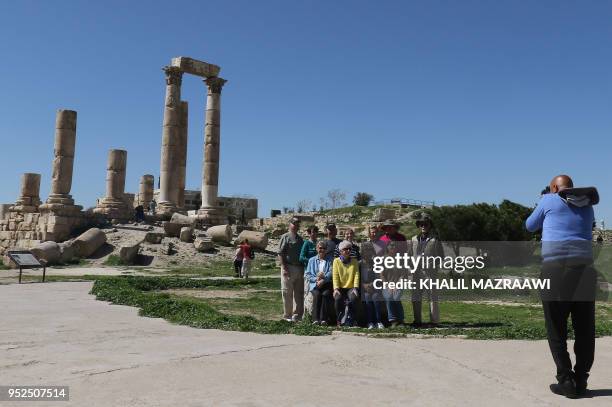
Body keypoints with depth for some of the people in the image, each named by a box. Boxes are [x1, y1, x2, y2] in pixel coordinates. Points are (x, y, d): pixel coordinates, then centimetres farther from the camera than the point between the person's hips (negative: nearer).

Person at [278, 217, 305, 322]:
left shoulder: (300, 239, 18)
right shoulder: (285, 237, -2)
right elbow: (280, 254, -9)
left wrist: (303, 268, 13)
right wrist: (284, 268, -16)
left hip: (300, 269, 6)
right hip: (289, 268, -6)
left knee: (299, 293, 8)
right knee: (287, 293, 0)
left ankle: (297, 315, 16)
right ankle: (287, 315, 8)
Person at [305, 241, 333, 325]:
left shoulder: (330, 260, 14)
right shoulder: (312, 260, 19)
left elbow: (331, 272, -1)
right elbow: (307, 274, 11)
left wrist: (323, 279, -17)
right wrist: (316, 279, -8)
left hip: (327, 284, -1)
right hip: (315, 284, 1)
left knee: (325, 294, -31)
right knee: (317, 294, -30)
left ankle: (323, 319, -32)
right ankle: (315, 319, -31)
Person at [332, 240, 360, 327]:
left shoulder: (354, 261, 9)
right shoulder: (336, 261, 5)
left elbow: (356, 275, 1)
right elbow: (335, 276, -2)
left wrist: (355, 288, -13)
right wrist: (336, 288, -16)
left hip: (351, 288, 1)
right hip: (340, 288, -1)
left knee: (352, 298, -30)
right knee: (338, 298, -31)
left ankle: (347, 320, -14)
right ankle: (339, 320, -13)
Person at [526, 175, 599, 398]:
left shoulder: (549, 200, 6)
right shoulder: (587, 205, 17)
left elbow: (530, 226, 19)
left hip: (555, 270, -4)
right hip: (584, 269, 4)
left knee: (556, 329, 3)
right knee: (584, 330, 10)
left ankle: (566, 380, 0)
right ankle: (580, 382, 11)